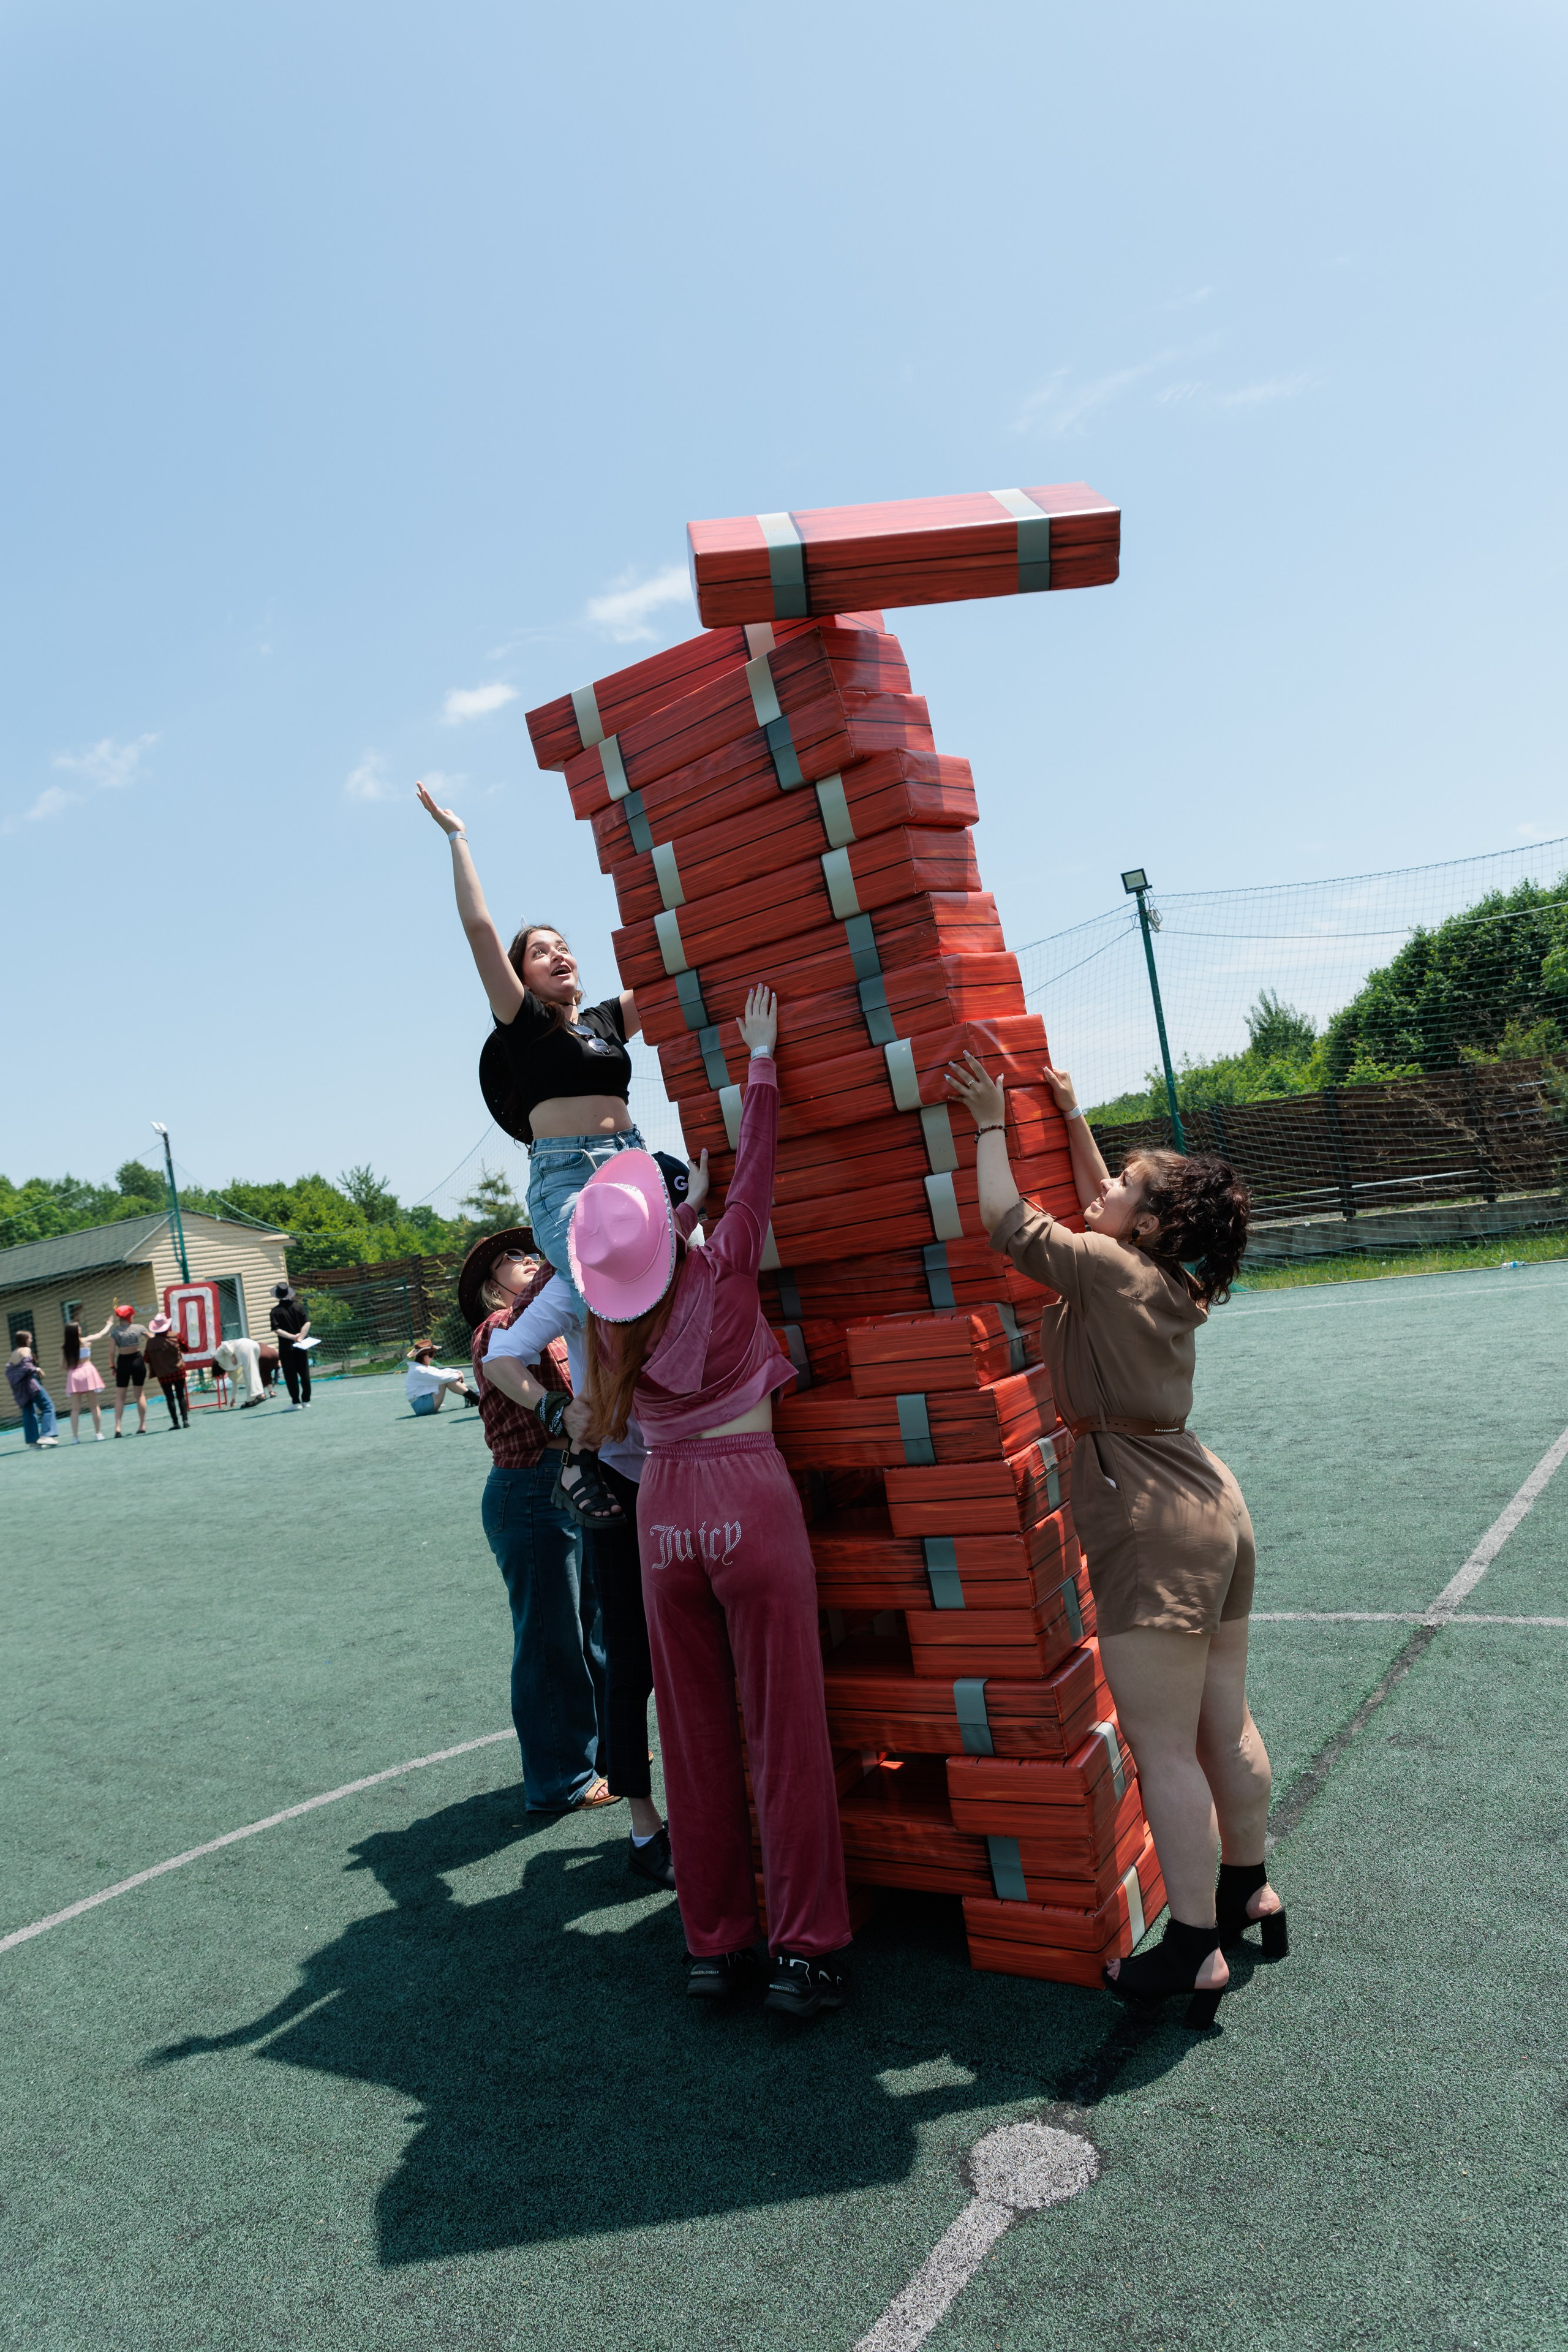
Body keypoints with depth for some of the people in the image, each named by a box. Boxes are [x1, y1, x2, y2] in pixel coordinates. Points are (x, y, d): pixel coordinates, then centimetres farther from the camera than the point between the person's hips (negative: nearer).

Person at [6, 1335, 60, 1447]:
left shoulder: (13, 1354, 19)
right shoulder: (26, 1350, -5)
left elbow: (9, 1371, 15)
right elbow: (25, 1365, -20)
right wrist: (36, 1369, -7)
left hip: (20, 1388, 9)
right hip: (30, 1382, -9)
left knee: (28, 1413, 10)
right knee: (48, 1406, -9)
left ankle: (33, 1440, 8)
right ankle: (46, 1435, -20)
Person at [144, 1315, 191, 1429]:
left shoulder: (151, 1341, -7)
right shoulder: (175, 1336, -7)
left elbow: (148, 1359, -3)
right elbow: (185, 1349, 5)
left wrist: (153, 1371, 12)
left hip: (162, 1374, -1)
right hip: (178, 1371, 1)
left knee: (170, 1398, 4)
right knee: (181, 1396, 10)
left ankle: (176, 1423, 1)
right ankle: (185, 1420, 3)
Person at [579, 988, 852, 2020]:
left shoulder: (613, 1322, 0)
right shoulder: (724, 1267, -8)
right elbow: (755, 1165, 0)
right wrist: (760, 1058, 11)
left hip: (663, 1512, 4)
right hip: (751, 1498, -3)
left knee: (697, 1735, 13)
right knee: (785, 1730, 4)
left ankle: (715, 1942, 23)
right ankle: (809, 1948, 11)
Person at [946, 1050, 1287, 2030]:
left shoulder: (1107, 1270, -14)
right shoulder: (1167, 1280, 10)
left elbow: (1008, 1221, -9)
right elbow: (1099, 1206, 26)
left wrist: (992, 1121, 1)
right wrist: (1072, 1118, 25)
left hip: (1154, 1533, -9)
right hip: (1212, 1511, 9)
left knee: (1165, 1751, 0)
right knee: (1224, 1727, 20)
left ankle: (1194, 1950, 10)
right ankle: (1249, 1893, 36)